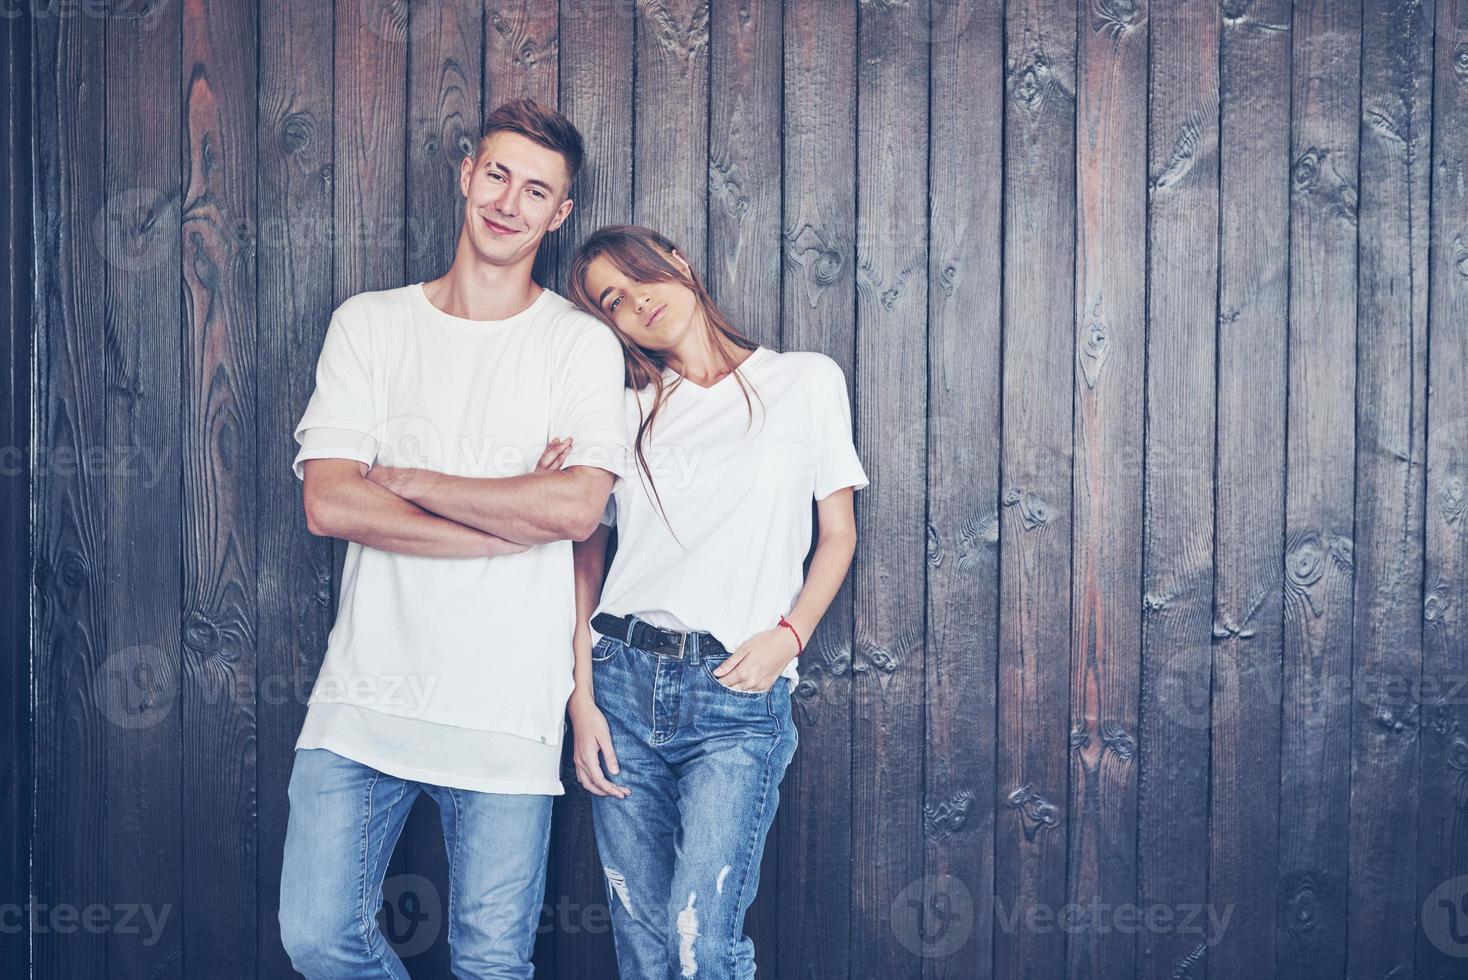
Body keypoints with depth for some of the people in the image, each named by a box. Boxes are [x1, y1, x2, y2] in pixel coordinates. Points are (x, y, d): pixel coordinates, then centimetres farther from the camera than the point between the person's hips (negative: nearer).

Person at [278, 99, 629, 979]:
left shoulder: (582, 344, 1)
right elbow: (328, 503, -6)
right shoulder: (369, 324, 7)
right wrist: (514, 519, -11)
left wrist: (409, 482, -8)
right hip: (367, 691, 2)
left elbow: (577, 506, -14)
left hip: (508, 704, -2)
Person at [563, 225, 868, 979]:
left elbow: (838, 533, 10)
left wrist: (788, 635, -7)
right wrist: (582, 697, 1)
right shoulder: (626, 413, 12)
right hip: (623, 681, 3)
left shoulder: (807, 382, 7)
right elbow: (586, 559, 12)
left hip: (738, 694, -3)